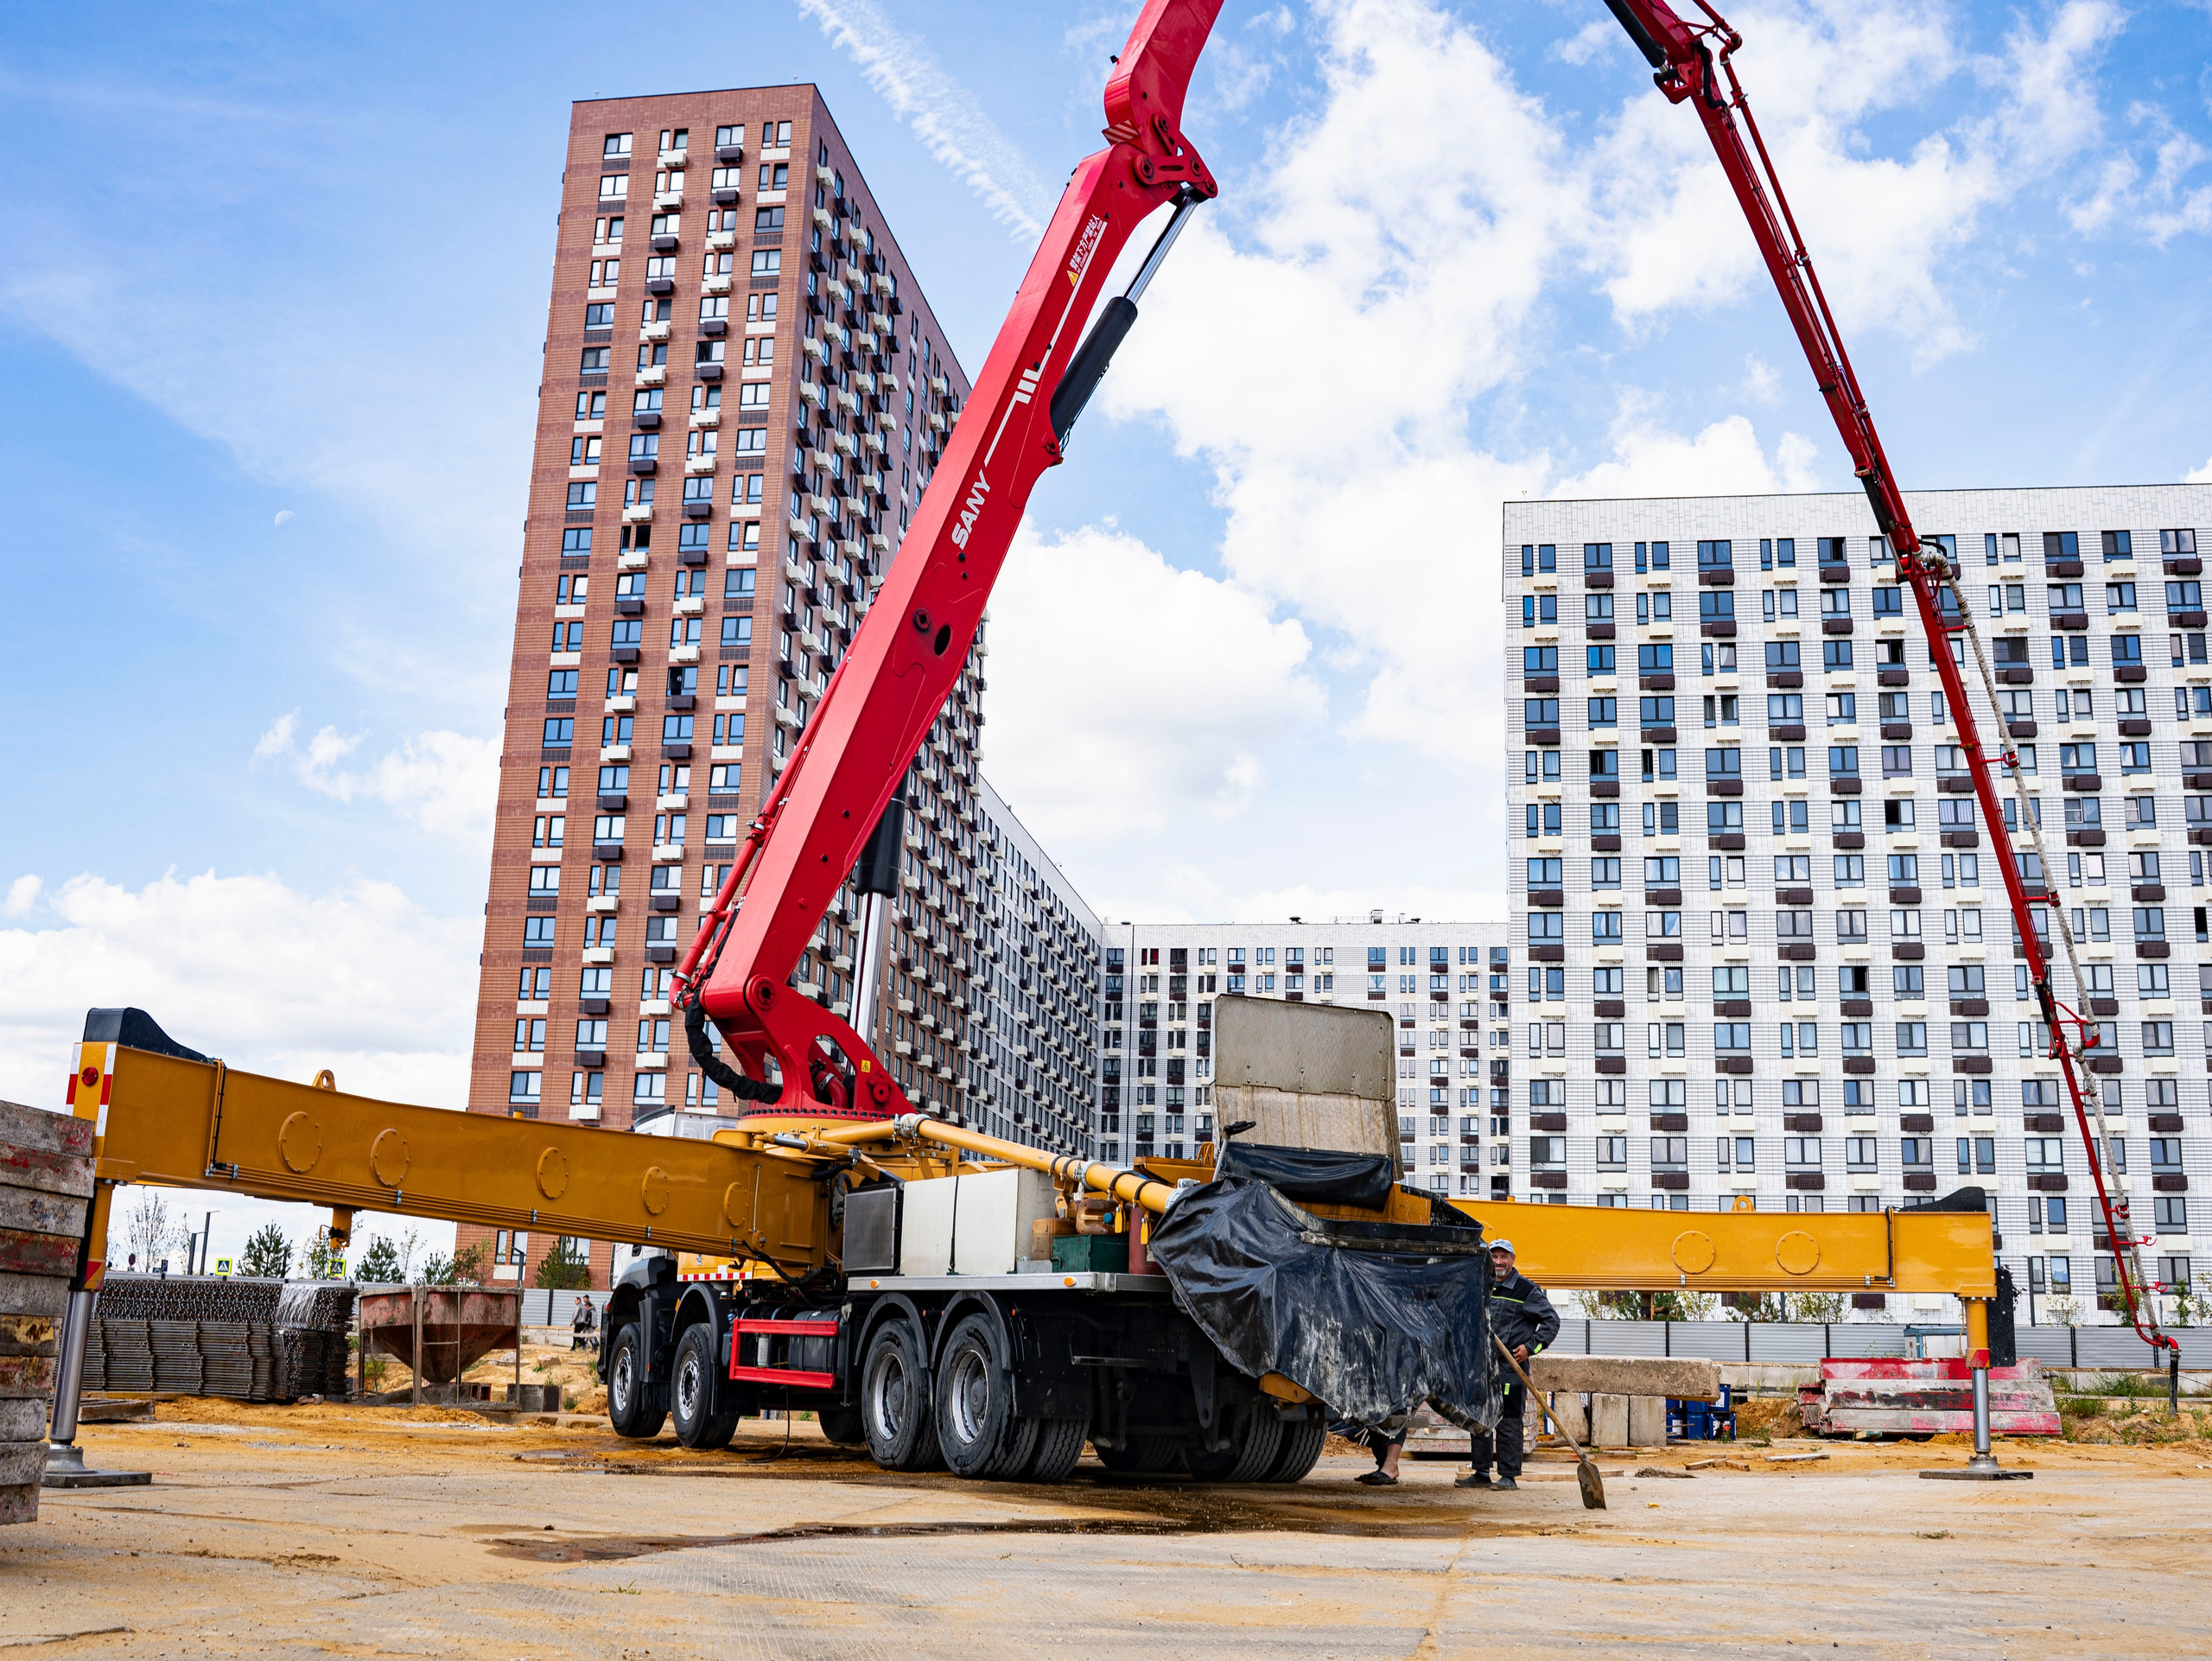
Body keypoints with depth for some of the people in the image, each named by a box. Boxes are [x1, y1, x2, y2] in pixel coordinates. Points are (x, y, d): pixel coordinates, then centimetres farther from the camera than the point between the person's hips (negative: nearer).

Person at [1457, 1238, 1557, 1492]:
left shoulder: (1527, 1290, -4)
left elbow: (1551, 1321, -2)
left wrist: (1530, 1347, -9)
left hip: (1511, 1365, -6)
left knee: (1508, 1422, -3)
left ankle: (1509, 1476, 4)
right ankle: (1481, 1473, 17)